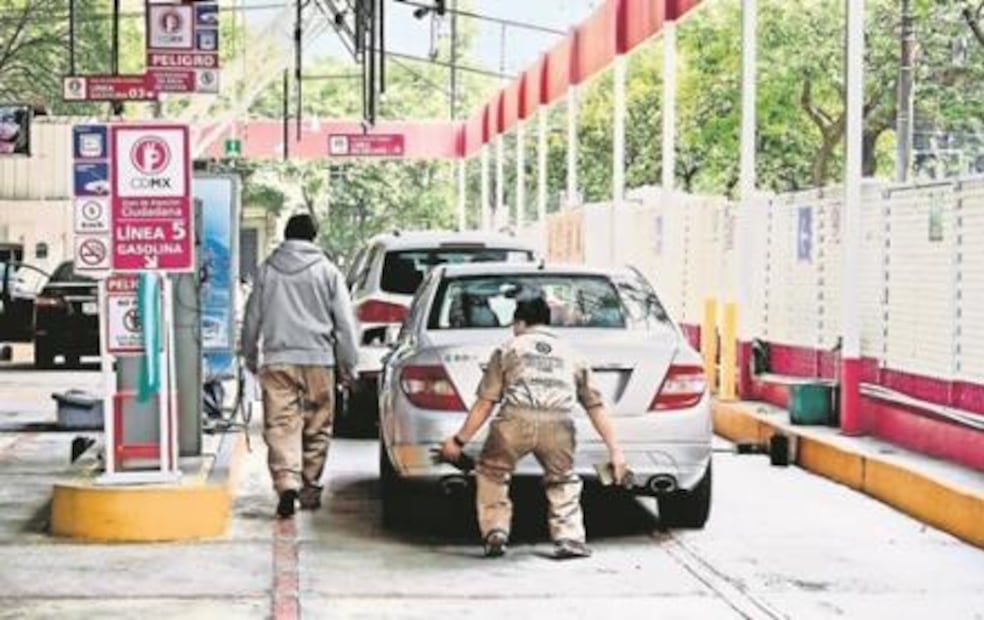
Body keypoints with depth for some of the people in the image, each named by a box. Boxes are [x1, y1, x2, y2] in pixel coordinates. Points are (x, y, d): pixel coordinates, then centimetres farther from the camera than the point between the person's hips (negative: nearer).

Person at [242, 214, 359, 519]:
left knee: (281, 427, -3)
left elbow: (252, 318, 12)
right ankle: (310, 489, 18)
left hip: (277, 360, 0)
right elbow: (345, 321, 2)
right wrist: (348, 363, 9)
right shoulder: (327, 271, 2)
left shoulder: (267, 270, 6)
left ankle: (287, 484, -21)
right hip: (318, 359, 0)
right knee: (316, 428, 12)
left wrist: (250, 357, 23)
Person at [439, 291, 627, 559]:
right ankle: (570, 539, 13)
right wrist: (615, 450, 25)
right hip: (559, 424, 2)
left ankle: (495, 534, 13)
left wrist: (459, 440, 21)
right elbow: (596, 406, 24)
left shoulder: (508, 350, 21)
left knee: (491, 472, 22)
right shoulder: (570, 354, 28)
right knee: (562, 481, 25)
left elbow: (485, 403, 15)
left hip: (516, 420, -2)